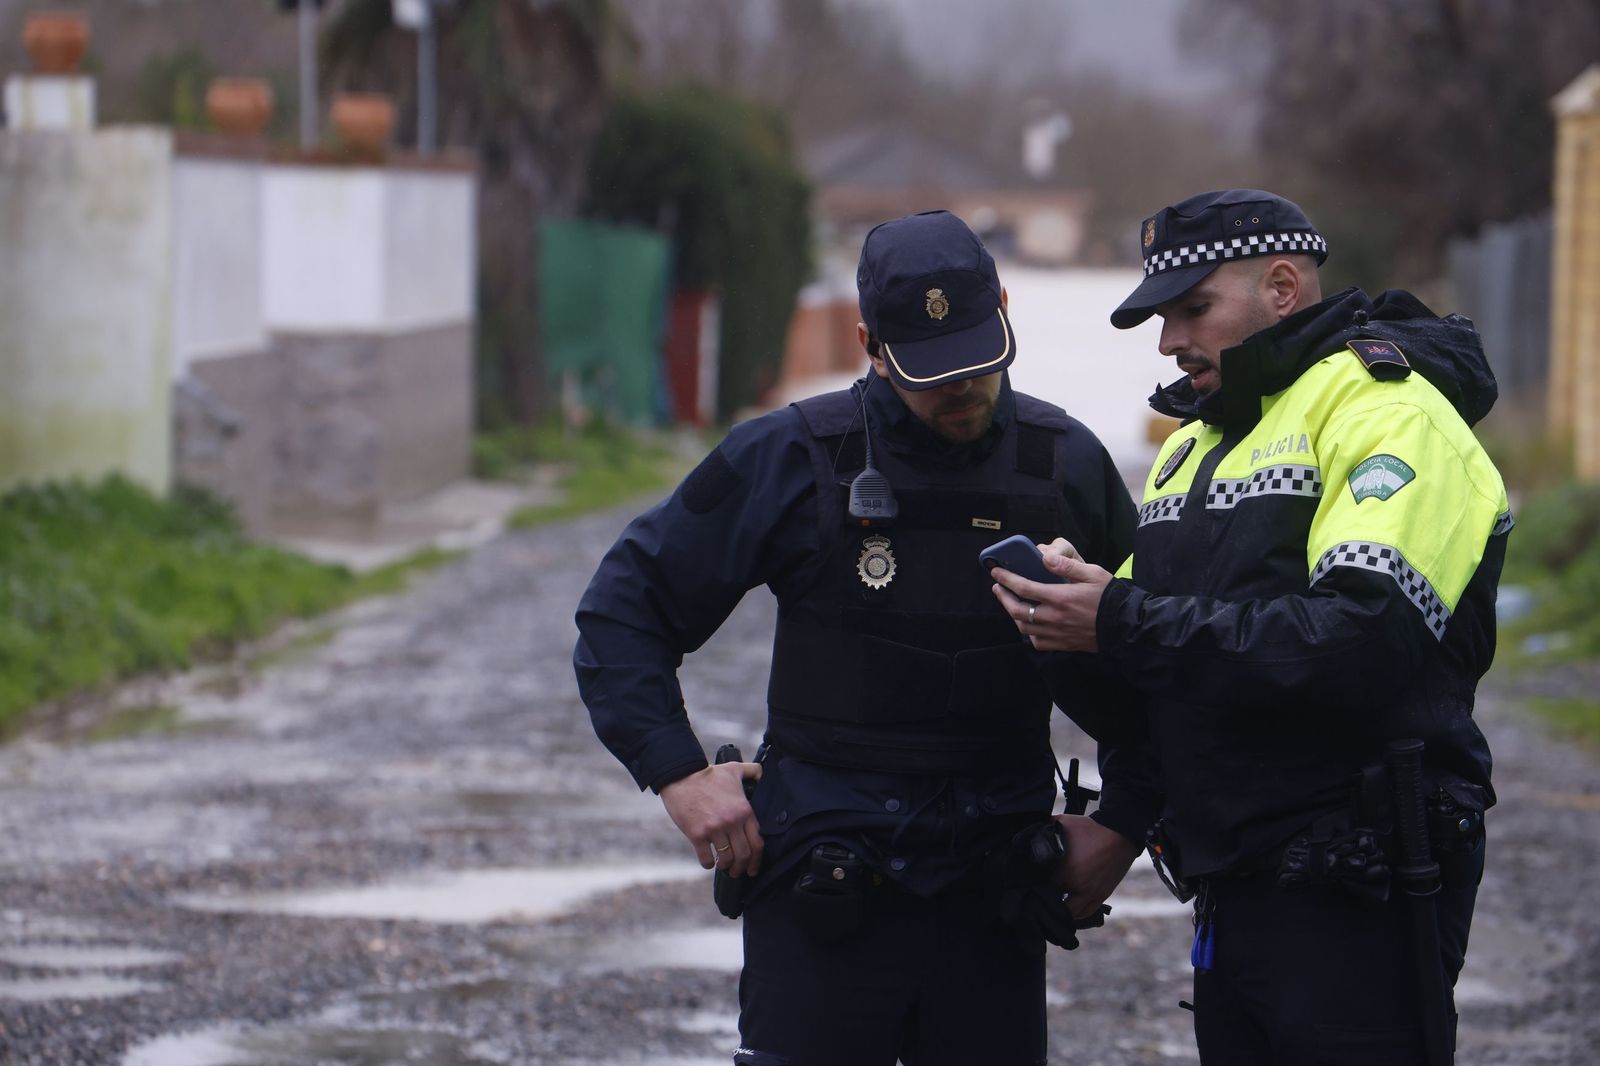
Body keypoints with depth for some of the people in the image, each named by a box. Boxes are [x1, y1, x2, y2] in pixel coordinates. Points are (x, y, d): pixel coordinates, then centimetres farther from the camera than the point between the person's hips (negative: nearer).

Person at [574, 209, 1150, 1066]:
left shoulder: (1066, 467, 3)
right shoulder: (790, 459, -4)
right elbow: (621, 608, 3)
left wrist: (1123, 825, 9)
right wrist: (676, 771, -6)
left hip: (994, 901, 2)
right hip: (822, 898, -2)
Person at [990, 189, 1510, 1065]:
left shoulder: (1387, 409, -8)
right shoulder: (1194, 443, 21)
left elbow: (1367, 641, -25)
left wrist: (1127, 626, -22)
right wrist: (1067, 625, -2)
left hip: (1355, 898, -8)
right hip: (1231, 891, 8)